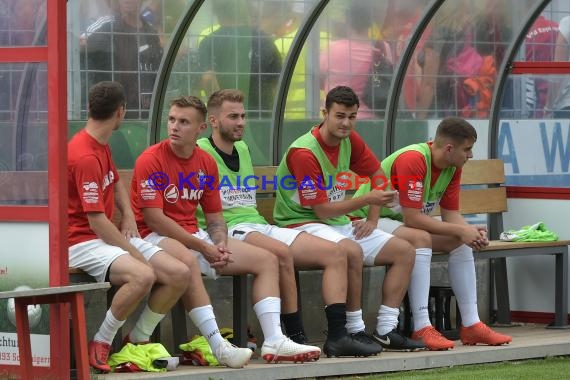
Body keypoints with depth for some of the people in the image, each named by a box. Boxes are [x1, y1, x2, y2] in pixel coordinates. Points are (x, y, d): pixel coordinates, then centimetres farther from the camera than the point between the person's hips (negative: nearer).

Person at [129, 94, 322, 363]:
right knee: (187, 259, -43)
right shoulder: (151, 160, -12)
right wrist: (202, 247, -17)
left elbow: (214, 217, 15)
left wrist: (220, 243, -8)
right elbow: (154, 219, -17)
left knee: (266, 260, -1)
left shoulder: (206, 163, 9)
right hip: (156, 238, -8)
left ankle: (274, 341, -14)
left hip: (194, 235, 8)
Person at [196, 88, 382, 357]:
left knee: (334, 253, -6)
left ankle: (338, 335, -12)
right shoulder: (201, 151, -2)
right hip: (230, 230, -9)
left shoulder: (243, 150, 24)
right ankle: (296, 337, -30)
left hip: (260, 225, 9)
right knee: (282, 253, -37)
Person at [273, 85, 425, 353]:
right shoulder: (304, 153, -21)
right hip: (303, 224, -9)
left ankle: (385, 330, -4)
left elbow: (378, 174, 19)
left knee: (404, 251, -1)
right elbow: (322, 211, -20)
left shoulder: (350, 140, 3)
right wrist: (367, 200, -22)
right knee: (351, 251, -38)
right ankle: (355, 331, -26)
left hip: (340, 224, 9)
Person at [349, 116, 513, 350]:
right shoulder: (412, 160, -29)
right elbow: (412, 219, -31)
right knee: (420, 239, -34)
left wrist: (471, 232, -22)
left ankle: (471, 324, -3)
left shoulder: (452, 167, -1)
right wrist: (460, 230, -29)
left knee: (461, 242, -4)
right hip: (367, 221, -9)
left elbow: (451, 214, 0)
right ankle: (422, 329, -37)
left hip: (401, 222, 9)